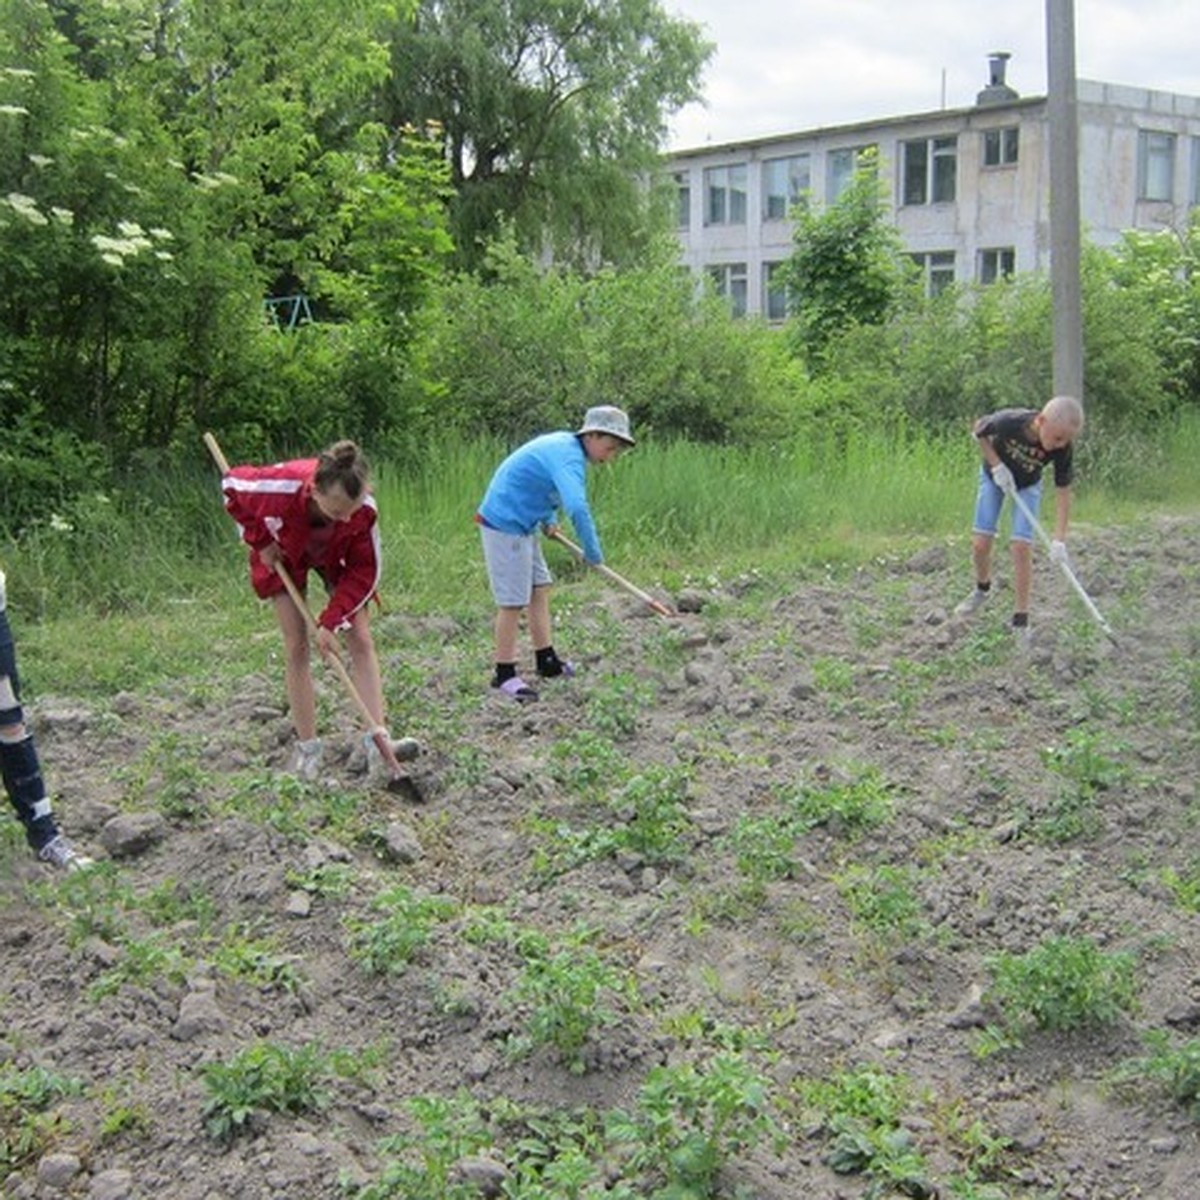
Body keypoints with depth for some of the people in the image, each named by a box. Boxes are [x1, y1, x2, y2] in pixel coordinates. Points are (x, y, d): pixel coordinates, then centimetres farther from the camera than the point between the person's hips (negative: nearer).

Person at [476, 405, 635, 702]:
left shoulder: (564, 443, 8)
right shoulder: (568, 456, -22)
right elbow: (577, 507, -37)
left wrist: (547, 518, 16)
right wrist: (593, 552, -27)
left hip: (520, 524, 10)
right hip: (505, 525, -10)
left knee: (540, 588, 14)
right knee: (513, 601, -6)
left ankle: (546, 661, 22)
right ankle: (504, 674, 3)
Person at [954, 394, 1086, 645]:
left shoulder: (1062, 448, -31)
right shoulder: (1010, 421, -37)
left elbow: (1063, 492, -24)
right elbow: (979, 429, -15)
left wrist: (1059, 540, -29)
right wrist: (996, 465, -22)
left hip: (1027, 485, 0)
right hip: (994, 476, 0)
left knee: (1022, 547, -12)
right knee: (980, 543, -4)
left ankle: (1020, 621, -3)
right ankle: (983, 589, 29)